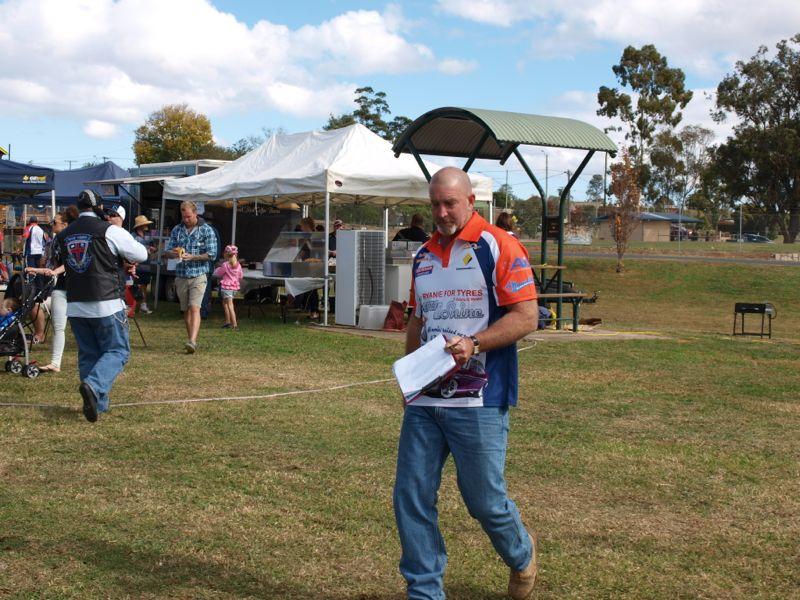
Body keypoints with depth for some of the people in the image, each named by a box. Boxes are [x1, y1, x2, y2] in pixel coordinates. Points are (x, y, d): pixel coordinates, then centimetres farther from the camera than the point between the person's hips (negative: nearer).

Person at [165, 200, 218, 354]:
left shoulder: (206, 230, -2)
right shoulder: (176, 230, 10)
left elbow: (212, 255, -6)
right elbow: (168, 251, 11)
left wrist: (192, 257, -17)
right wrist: (174, 253, -14)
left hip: (198, 275, -5)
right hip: (181, 276, 5)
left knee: (194, 308, -18)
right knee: (186, 310, 10)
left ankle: (192, 341, -28)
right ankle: (192, 341, 20)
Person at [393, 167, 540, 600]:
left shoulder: (498, 247, -7)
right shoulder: (424, 255, 14)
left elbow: (526, 317, -12)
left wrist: (472, 344, -22)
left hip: (478, 401, -6)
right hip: (424, 400, 6)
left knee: (484, 500, 4)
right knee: (411, 497, 4)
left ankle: (521, 556, 36)